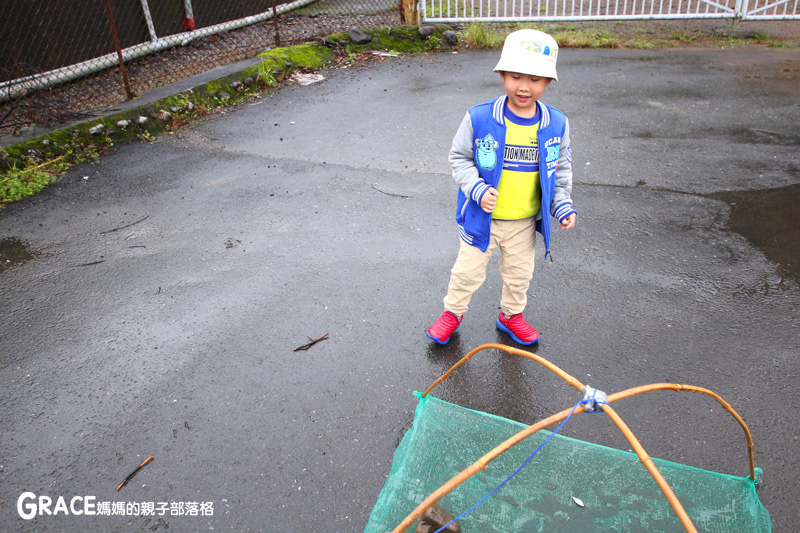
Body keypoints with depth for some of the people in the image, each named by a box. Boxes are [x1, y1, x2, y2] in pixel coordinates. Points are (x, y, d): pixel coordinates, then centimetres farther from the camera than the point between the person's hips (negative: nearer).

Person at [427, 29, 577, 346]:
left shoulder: (557, 125, -7)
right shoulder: (478, 118, -16)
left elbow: (561, 169, 6)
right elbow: (459, 157, -7)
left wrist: (562, 205, -4)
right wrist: (476, 189, -21)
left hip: (525, 223, 3)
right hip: (481, 218, -2)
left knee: (519, 275, 21)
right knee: (468, 272, 13)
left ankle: (511, 315, 48)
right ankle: (452, 312, 40)